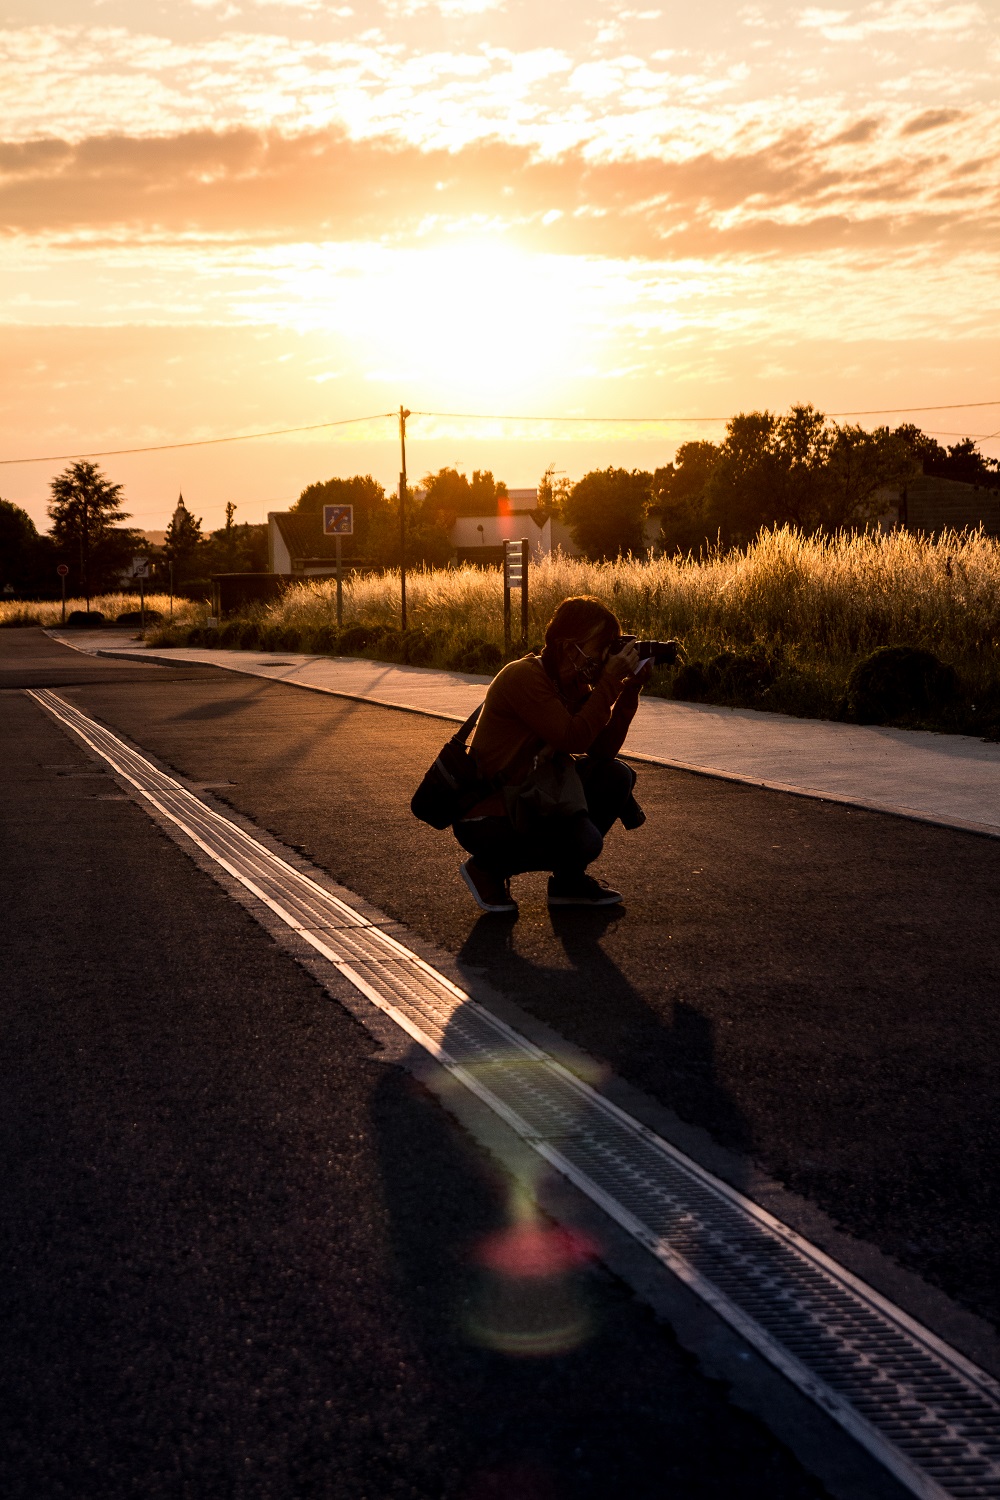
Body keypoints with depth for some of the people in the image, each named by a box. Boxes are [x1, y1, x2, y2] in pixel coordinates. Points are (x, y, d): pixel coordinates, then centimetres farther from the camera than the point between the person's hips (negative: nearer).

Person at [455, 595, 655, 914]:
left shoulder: (574, 684, 6)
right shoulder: (523, 676, -21)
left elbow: (603, 750, 0)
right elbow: (574, 738, -27)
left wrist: (631, 688, -6)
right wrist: (611, 679, -22)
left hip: (525, 799, 9)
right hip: (486, 820, -9)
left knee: (616, 776, -1)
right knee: (583, 841, -26)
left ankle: (569, 882, 10)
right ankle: (487, 868, -3)